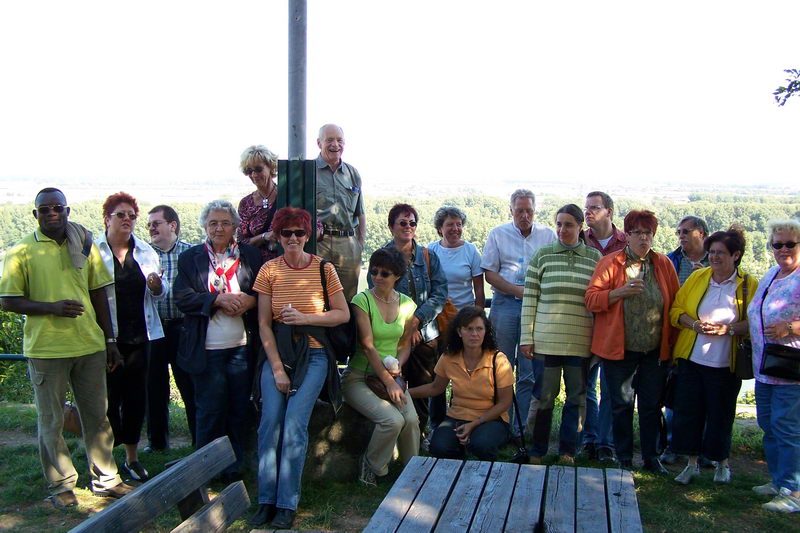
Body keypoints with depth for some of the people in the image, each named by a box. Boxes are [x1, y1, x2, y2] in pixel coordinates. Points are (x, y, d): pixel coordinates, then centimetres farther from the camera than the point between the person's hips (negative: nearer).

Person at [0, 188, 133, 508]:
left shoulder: (84, 246, 8)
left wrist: (110, 340, 11)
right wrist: (53, 307, -19)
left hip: (90, 345, 3)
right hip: (46, 349, -3)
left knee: (97, 415, 10)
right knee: (51, 421, 7)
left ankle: (105, 479, 23)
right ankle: (60, 486, 20)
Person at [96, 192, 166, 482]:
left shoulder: (146, 251, 9)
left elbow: (161, 292, 11)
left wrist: (157, 284, -11)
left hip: (139, 336, 4)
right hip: (106, 337, -4)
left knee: (136, 396, 10)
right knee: (109, 396, 0)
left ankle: (132, 457, 23)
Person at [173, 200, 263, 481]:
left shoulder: (252, 255, 9)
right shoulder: (189, 258, 7)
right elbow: (182, 298, -3)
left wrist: (248, 301, -14)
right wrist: (219, 299, -15)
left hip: (242, 348, 1)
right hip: (206, 349, -1)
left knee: (239, 409, 5)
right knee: (209, 410, 3)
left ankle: (233, 466, 18)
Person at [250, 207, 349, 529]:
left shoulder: (323, 268, 0)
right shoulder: (269, 270, 3)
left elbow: (343, 314, 1)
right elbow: (264, 323, 1)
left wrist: (304, 317, -13)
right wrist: (277, 368, -7)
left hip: (313, 355, -1)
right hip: (277, 354, 2)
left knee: (295, 423, -15)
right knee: (270, 421, -13)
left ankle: (287, 504, -6)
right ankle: (266, 500, -2)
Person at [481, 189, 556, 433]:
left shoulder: (548, 236, 10)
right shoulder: (498, 234, 9)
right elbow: (489, 273, 4)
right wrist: (518, 290, -7)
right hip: (504, 304, 0)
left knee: (531, 371, 0)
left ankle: (523, 427, 8)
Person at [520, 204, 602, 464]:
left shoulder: (595, 257, 7)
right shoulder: (542, 255, 2)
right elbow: (529, 298, 2)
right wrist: (527, 338, -2)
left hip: (581, 341, 2)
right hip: (546, 339, -1)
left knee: (577, 396, 8)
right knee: (544, 395, 5)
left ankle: (567, 450, 21)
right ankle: (537, 450, 18)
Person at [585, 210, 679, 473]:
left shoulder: (663, 264, 4)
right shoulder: (610, 263, -4)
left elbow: (674, 304, 9)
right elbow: (591, 299, -8)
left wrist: (672, 341, 6)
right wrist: (621, 291, -22)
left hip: (655, 351, 2)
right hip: (620, 350, -2)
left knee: (652, 406, 10)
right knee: (621, 405, 7)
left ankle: (651, 457, 24)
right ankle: (624, 459, 20)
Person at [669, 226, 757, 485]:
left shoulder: (749, 285, 0)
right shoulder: (697, 278, 6)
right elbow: (676, 310, 7)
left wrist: (728, 329, -18)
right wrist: (693, 324, -11)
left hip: (725, 364, -2)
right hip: (691, 359, 2)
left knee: (720, 415, 6)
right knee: (687, 411, 3)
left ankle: (722, 463, 29)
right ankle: (692, 463, 19)